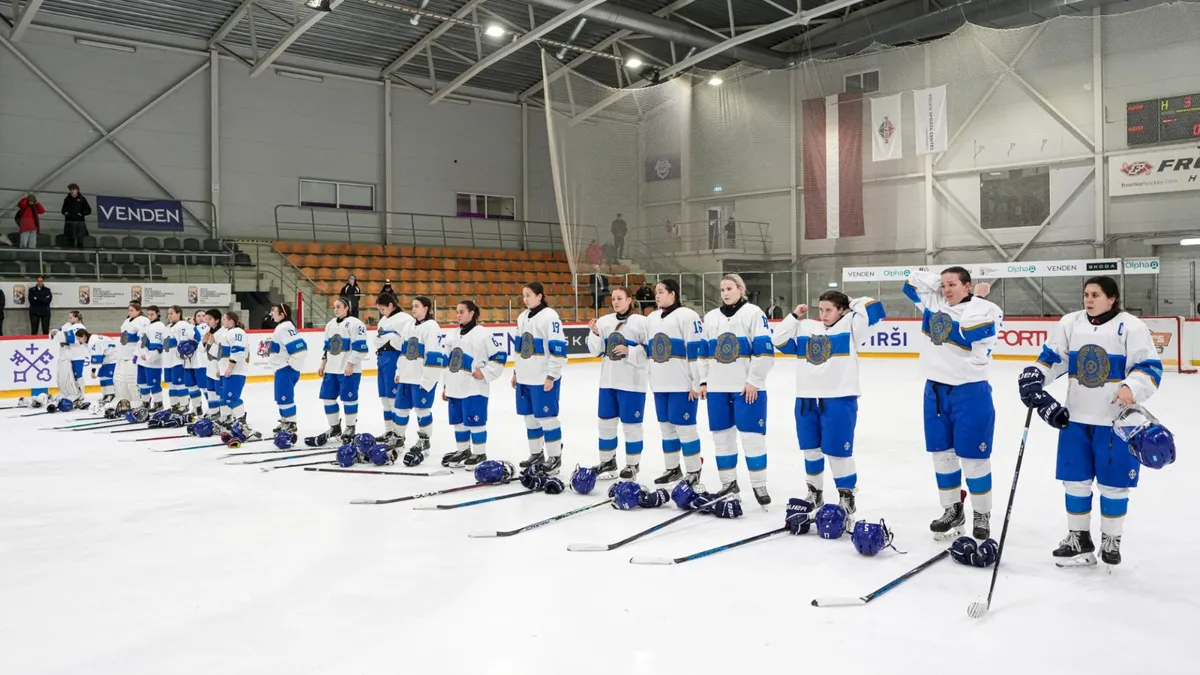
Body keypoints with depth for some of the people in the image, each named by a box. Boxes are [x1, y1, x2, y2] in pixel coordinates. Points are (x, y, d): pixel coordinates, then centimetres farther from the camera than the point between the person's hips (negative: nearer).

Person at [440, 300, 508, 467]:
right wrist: (446, 385, 20)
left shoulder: (483, 333, -9)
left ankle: (480, 454, 9)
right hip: (455, 387, 7)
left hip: (475, 388, -7)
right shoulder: (453, 335, 14)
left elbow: (500, 355, -9)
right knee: (458, 421, 13)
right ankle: (463, 451, 27)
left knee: (475, 421, -3)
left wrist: (485, 372, -13)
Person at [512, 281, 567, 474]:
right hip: (525, 378, 8)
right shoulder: (522, 317, 12)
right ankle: (536, 453, 28)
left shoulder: (550, 317, -14)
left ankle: (555, 457, 8)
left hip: (544, 378, -8)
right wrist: (516, 372, 20)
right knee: (530, 417, 15)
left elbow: (558, 349, -17)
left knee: (546, 417, -3)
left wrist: (551, 376, -18)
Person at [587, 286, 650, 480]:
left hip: (632, 382, -5)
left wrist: (629, 351, -20)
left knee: (631, 424, 2)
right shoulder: (604, 321, 8)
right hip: (608, 381, 5)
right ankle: (607, 462, 25)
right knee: (606, 421, 11)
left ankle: (632, 465, 14)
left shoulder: (641, 322, -7)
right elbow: (596, 351, 7)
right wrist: (595, 333, -9)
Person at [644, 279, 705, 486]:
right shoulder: (651, 319, 14)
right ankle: (672, 468, 24)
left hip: (683, 384, -7)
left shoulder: (687, 315, -10)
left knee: (684, 426, -3)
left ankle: (693, 471, 8)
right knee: (666, 426, 13)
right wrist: (652, 380, 19)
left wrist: (697, 383, -16)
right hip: (660, 383, 7)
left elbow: (697, 350, -13)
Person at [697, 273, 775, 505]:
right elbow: (704, 353, 19)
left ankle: (759, 485, 7)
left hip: (747, 386, -5)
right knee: (722, 436, 8)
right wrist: (703, 381, 12)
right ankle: (728, 483, 20)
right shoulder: (710, 317, 14)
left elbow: (765, 351, -9)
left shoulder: (754, 313, -4)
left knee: (752, 436, -3)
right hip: (717, 387, 5)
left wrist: (753, 381, -13)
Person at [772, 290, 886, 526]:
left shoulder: (850, 325, 0)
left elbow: (873, 309, -10)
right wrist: (794, 316, 9)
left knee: (838, 451, -3)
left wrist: (851, 302, 5)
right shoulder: (806, 327, 13)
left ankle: (847, 500, 12)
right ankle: (815, 494, 33)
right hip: (806, 399, 5)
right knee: (811, 449, 15)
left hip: (839, 399, -5)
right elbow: (780, 341, 11)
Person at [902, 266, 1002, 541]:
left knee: (973, 458, 1)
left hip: (970, 393, -6)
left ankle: (982, 516, 16)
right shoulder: (933, 302, 7)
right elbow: (913, 281, 12)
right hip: (935, 390, 6)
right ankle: (952, 511, 26)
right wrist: (943, 280, 4)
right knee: (942, 454, 13)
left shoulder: (984, 310, -10)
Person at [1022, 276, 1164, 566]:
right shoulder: (1070, 323, 5)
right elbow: (1051, 357, 10)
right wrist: (1033, 377, -7)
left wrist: (1132, 388, -29)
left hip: (1116, 419, -4)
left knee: (1113, 483, 6)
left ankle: (1111, 540, 24)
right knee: (1075, 479, 9)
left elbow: (1150, 368, -11)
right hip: (1076, 416, 4)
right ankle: (1079, 538, 23)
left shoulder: (1131, 327, -8)